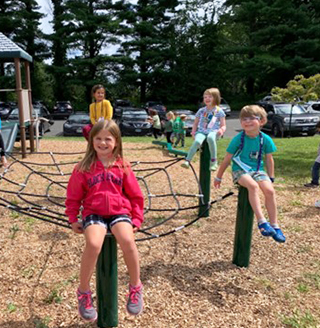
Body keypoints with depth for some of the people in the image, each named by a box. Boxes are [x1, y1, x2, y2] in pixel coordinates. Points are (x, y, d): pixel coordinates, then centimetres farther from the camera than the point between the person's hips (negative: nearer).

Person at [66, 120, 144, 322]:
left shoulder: (122, 167, 6)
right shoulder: (84, 168, 4)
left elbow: (135, 195, 11)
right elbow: (73, 197, 13)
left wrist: (137, 219, 6)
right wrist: (73, 220, 8)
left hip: (119, 212, 0)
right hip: (93, 213, 0)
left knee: (128, 241, -30)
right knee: (93, 244, -31)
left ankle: (136, 287, -4)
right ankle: (84, 291, -5)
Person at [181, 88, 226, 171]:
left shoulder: (219, 111, 9)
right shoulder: (201, 110, 16)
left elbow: (223, 125, 8)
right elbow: (195, 123, 22)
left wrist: (221, 130, -16)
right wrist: (194, 131, 2)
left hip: (213, 132, -2)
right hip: (201, 131, 2)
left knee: (210, 138, -41)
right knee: (197, 141, -34)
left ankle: (214, 161, -30)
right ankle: (187, 161, -33)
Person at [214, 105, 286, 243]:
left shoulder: (266, 139, -2)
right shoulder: (238, 139, -7)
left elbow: (269, 159, 11)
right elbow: (227, 159, 0)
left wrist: (271, 178, 12)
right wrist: (218, 177, 7)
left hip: (258, 170, 3)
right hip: (240, 170, -3)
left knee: (270, 190, -24)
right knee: (253, 186, -34)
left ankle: (274, 225, -11)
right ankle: (262, 222, -33)